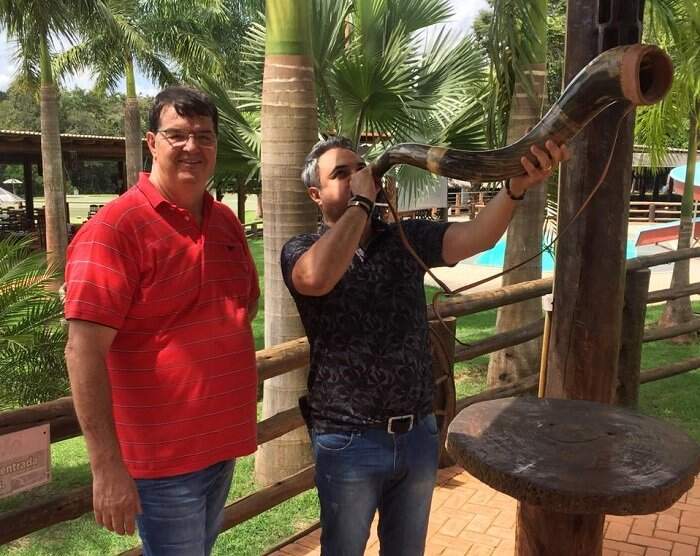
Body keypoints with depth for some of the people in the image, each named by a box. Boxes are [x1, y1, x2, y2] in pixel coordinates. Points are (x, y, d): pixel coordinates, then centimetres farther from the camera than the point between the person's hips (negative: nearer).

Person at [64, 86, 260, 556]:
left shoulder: (226, 222, 5)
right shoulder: (115, 228, -17)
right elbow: (84, 351, -22)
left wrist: (224, 356, 7)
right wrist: (106, 466, -24)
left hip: (224, 442, 7)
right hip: (163, 457, -7)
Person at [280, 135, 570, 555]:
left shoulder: (407, 238, 2)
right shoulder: (301, 250, -8)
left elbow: (477, 236, -15)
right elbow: (317, 278, -33)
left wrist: (517, 187, -34)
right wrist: (361, 203, -22)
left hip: (418, 434, 4)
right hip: (349, 441, -4)